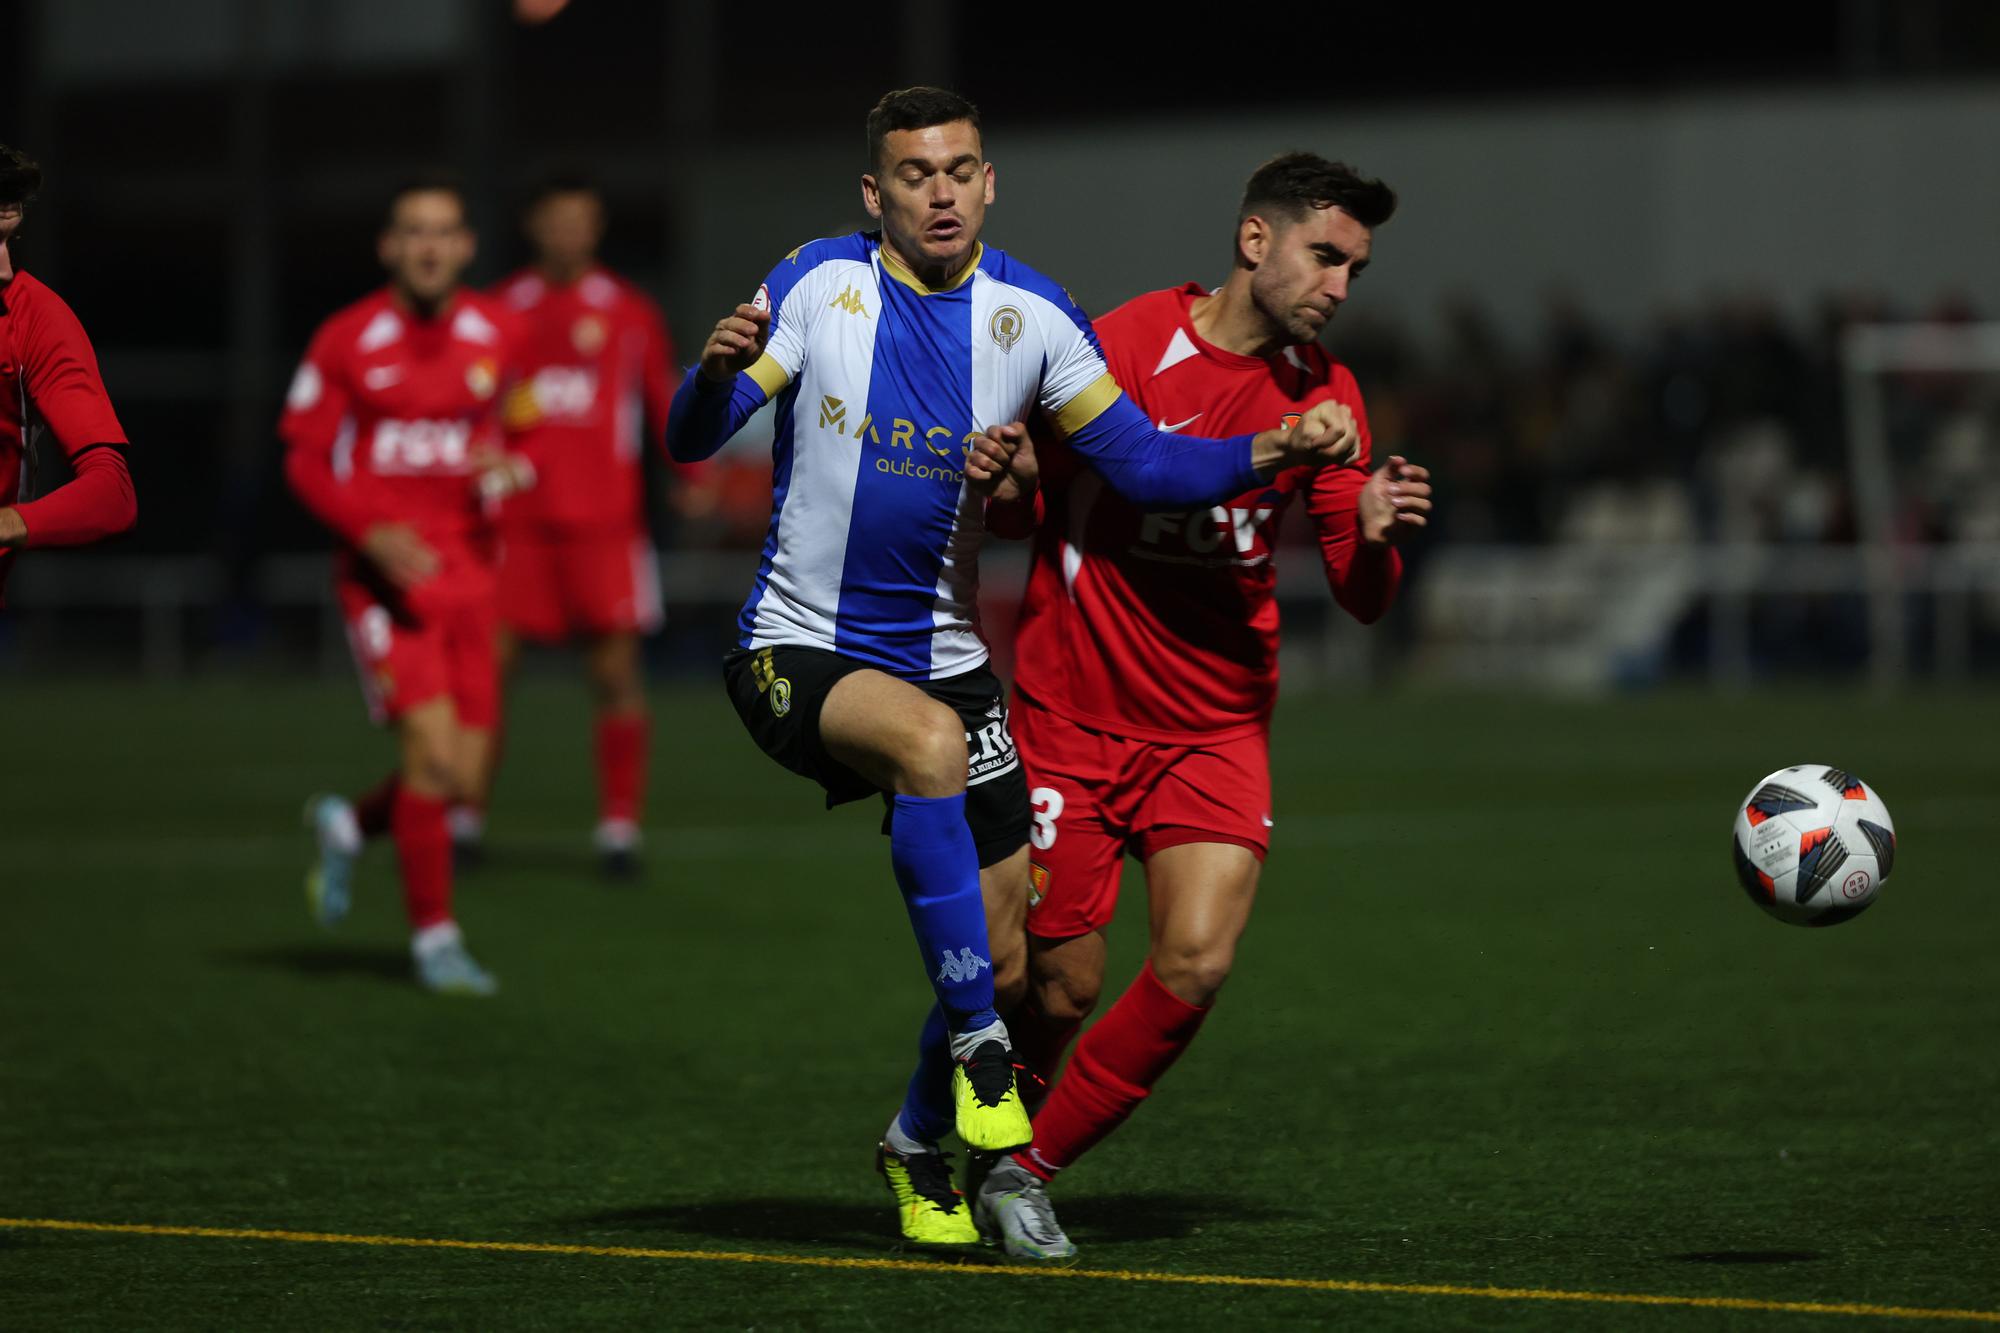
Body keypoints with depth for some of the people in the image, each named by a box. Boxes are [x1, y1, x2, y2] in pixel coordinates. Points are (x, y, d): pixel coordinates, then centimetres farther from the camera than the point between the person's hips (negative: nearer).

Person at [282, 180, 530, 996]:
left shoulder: (498, 333, 5)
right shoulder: (347, 341, -5)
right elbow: (303, 459, -2)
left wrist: (502, 464, -4)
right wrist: (372, 531, -18)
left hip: (467, 571, 4)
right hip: (384, 568, -4)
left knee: (463, 777, 1)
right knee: (432, 748, -17)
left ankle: (349, 826, 33)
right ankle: (434, 936, -1)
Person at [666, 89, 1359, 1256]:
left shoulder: (1029, 316, -1)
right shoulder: (820, 286, -8)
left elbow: (1142, 463, 3)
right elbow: (693, 441, -14)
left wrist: (1272, 454, -13)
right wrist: (719, 374, -36)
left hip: (944, 656, 4)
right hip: (799, 648, -4)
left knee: (1002, 963, 2)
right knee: (930, 742, -37)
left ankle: (922, 1143, 32)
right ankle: (980, 1056, -27)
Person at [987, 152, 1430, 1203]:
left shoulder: (1323, 393, 3)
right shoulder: (1125, 347, -11)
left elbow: (1361, 600, 3)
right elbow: (1015, 513, -3)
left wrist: (1376, 536, -19)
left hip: (1216, 728, 4)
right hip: (1074, 714, -3)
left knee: (1195, 966, -15)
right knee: (1060, 986, -2)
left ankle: (1028, 1172, 4)